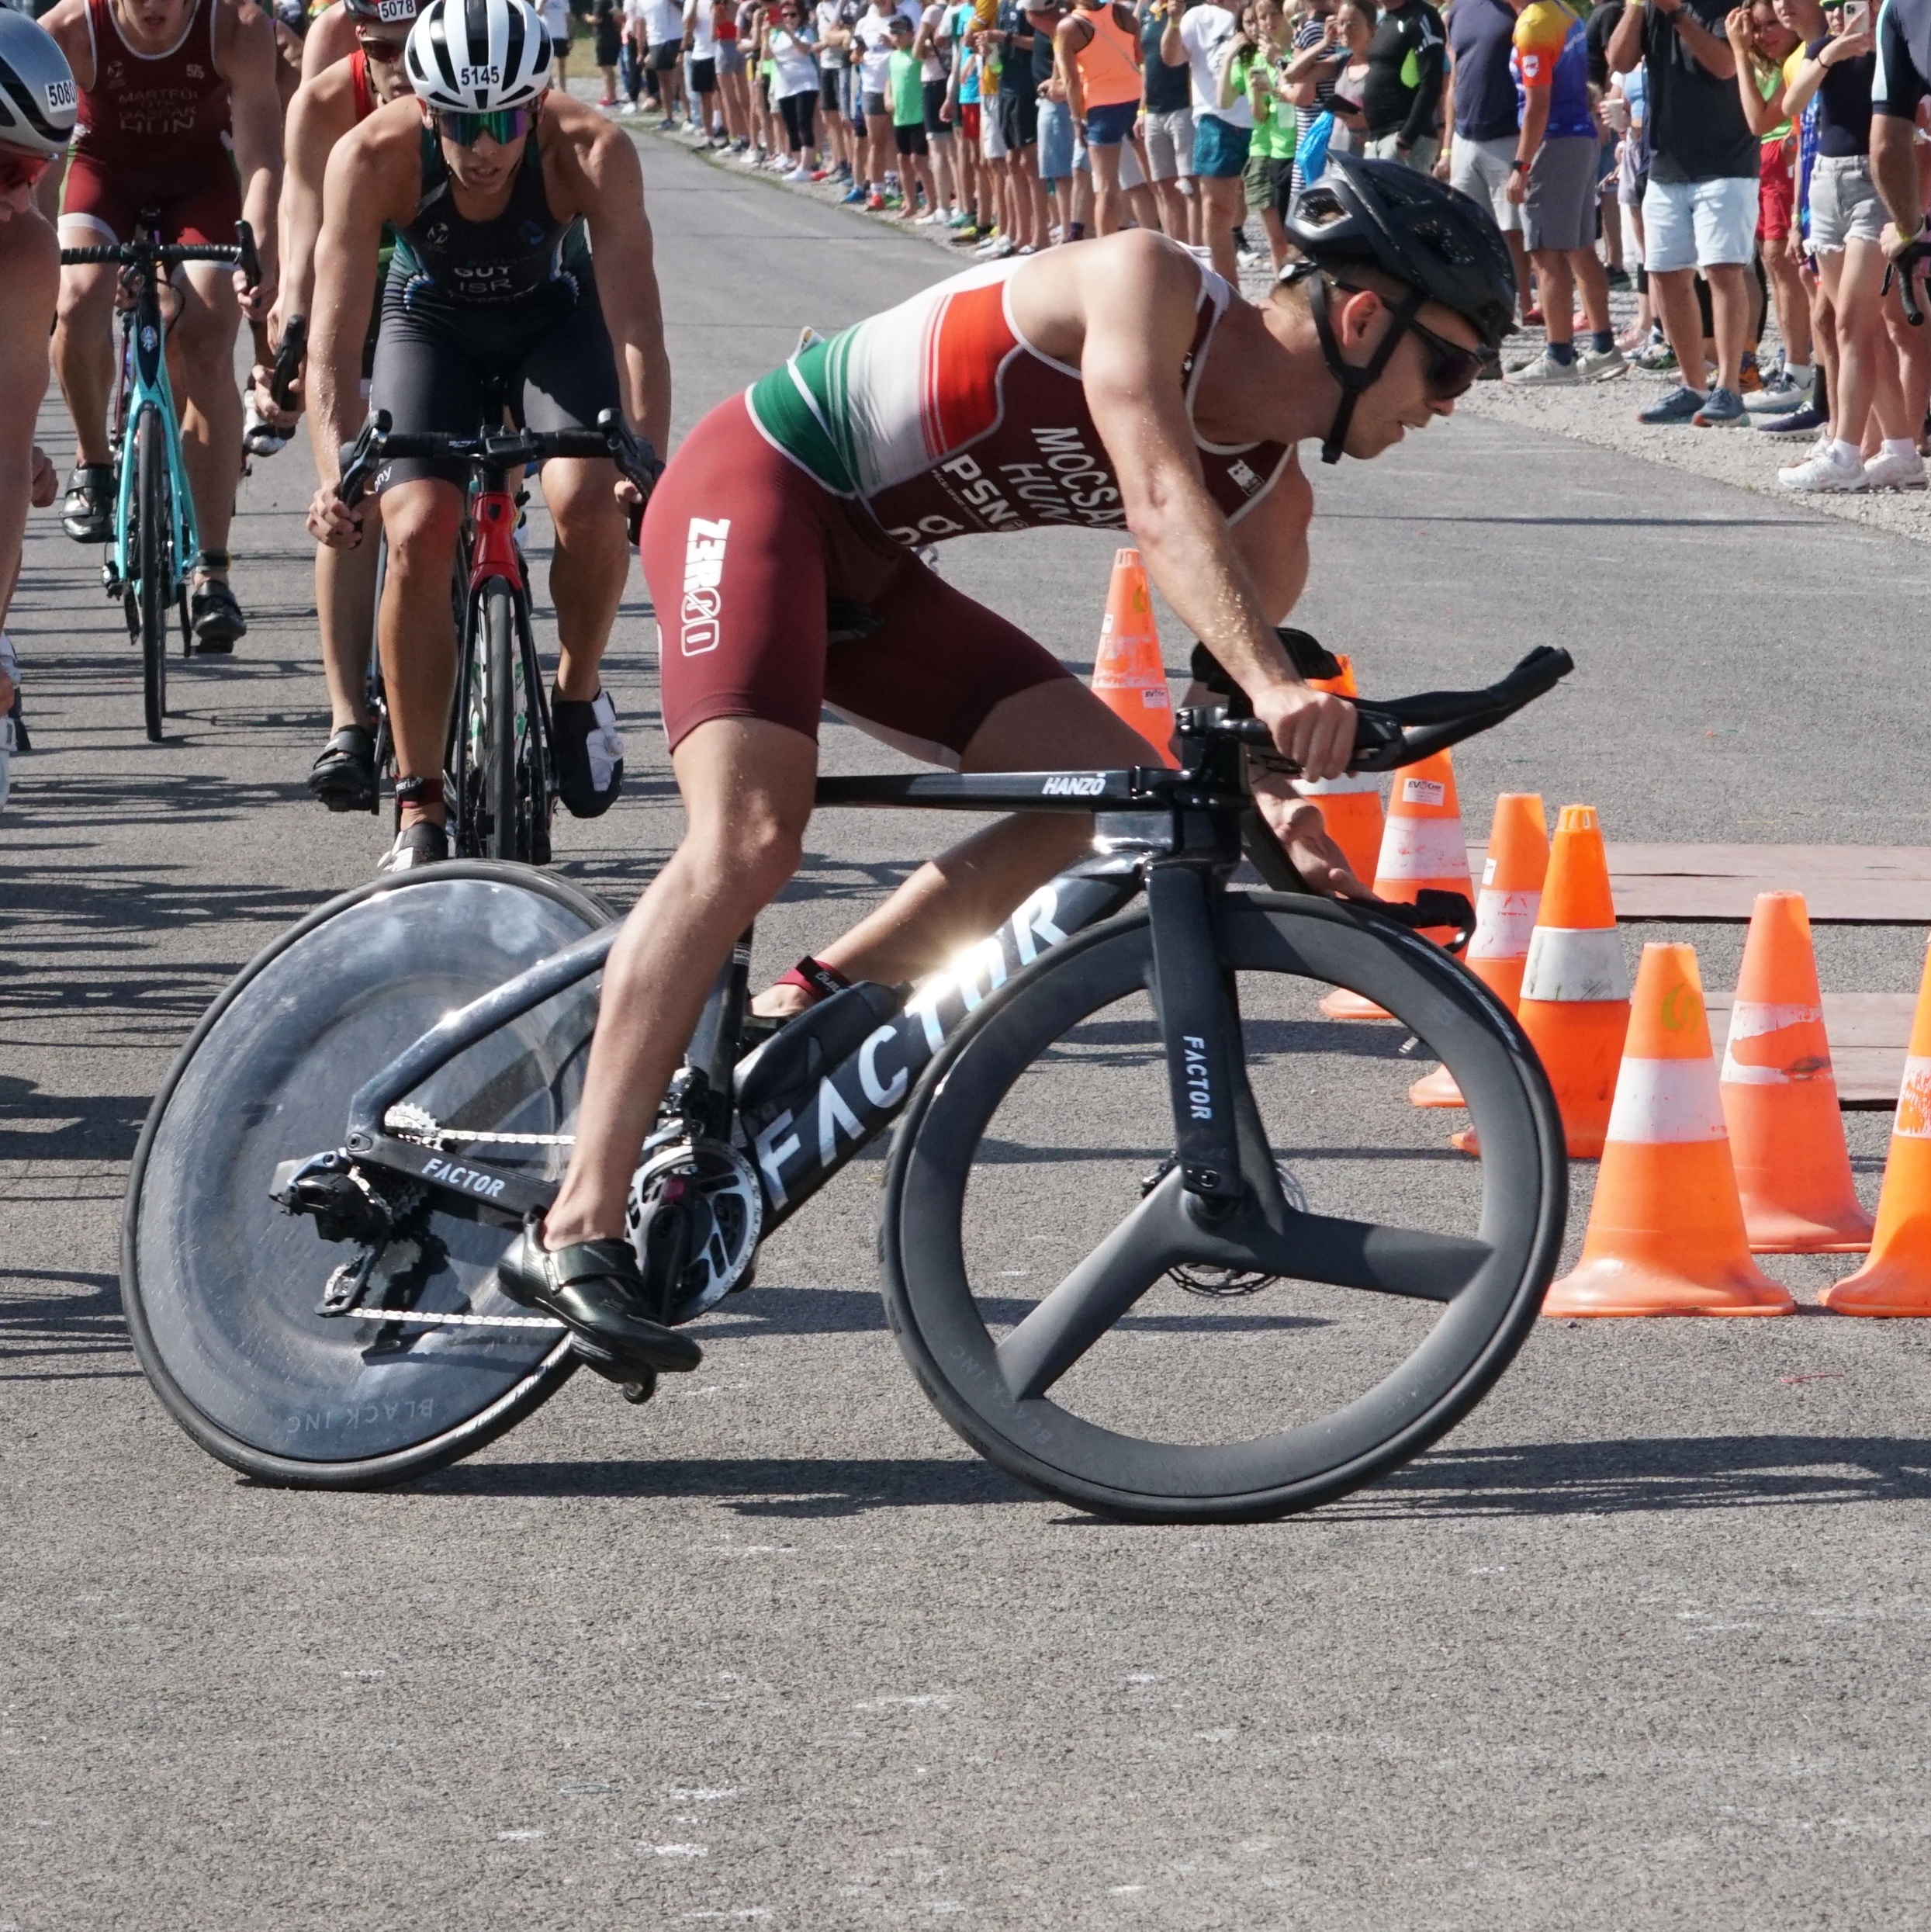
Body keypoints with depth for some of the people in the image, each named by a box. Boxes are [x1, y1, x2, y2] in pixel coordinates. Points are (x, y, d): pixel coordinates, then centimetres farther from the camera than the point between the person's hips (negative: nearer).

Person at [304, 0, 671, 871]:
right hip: (431, 322, 0)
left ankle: (578, 691, 4)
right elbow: (336, 335, -36)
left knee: (588, 500, -26)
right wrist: (334, 473, -51)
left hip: (554, 317, 0)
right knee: (417, 534, -18)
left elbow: (635, 326, -39)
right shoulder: (372, 157, -34)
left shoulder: (592, 152, -35)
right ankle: (419, 813, -8)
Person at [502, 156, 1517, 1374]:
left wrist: (1287, 826, -19)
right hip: (761, 484, -9)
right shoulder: (1150, 287, -20)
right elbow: (1162, 503, -35)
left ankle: (806, 1013, 1)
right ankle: (577, 1230, -28)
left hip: (870, 570, 9)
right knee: (751, 841, -26)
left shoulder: (1269, 499, 1)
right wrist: (1271, 684, -48)